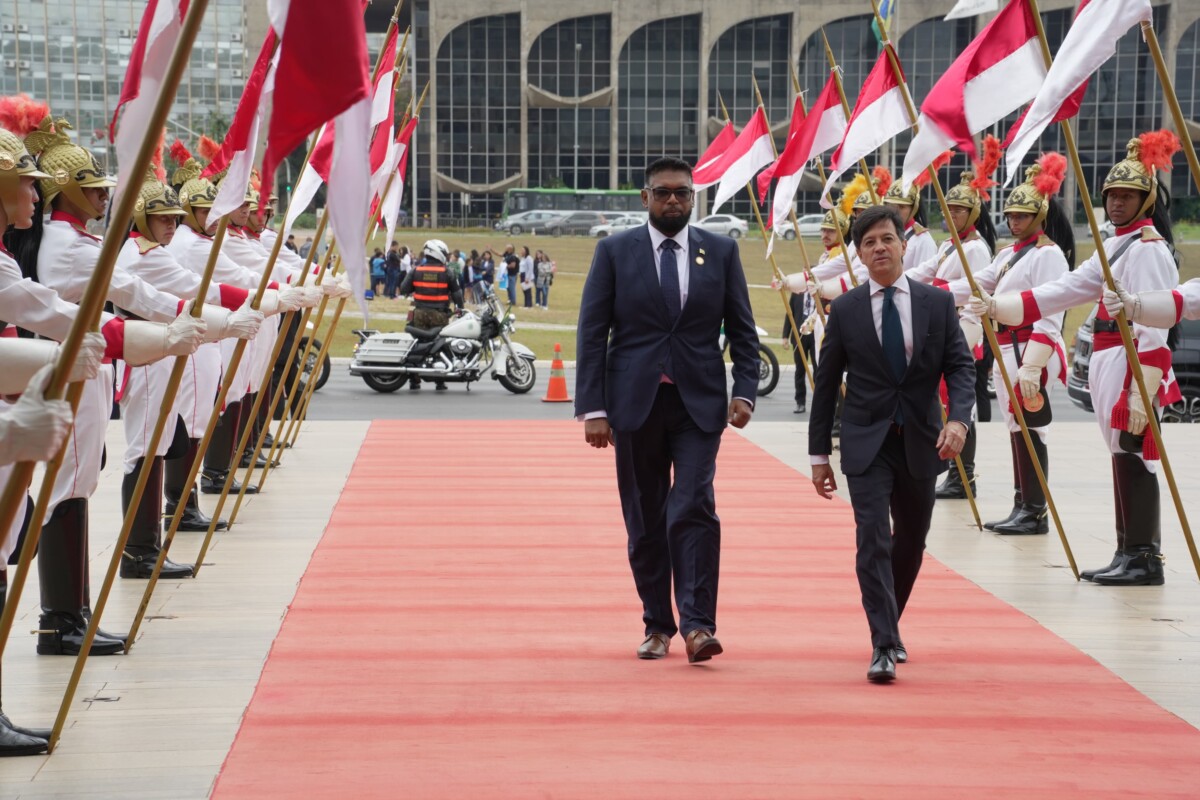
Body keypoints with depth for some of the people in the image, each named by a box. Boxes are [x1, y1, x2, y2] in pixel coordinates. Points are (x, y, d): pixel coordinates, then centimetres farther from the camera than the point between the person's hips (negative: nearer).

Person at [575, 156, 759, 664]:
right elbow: (592, 333, 1)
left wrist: (745, 391, -6)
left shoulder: (721, 251, 6)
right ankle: (657, 625, 17)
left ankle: (697, 625, -15)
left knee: (694, 509, -14)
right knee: (645, 521, 6)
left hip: (698, 402, 0)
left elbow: (742, 330, 8)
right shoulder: (614, 251, 3)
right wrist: (593, 408, -6)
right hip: (635, 402, 1)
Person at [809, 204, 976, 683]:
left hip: (921, 442, 2)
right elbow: (826, 384, 4)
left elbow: (960, 366, -1)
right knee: (873, 541, -14)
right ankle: (884, 647, -14)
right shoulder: (845, 310, -1)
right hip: (866, 444, -2)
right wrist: (820, 453, 2)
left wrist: (958, 418, -20)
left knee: (911, 543, 15)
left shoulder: (937, 303, 1)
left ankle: (889, 629, 36)